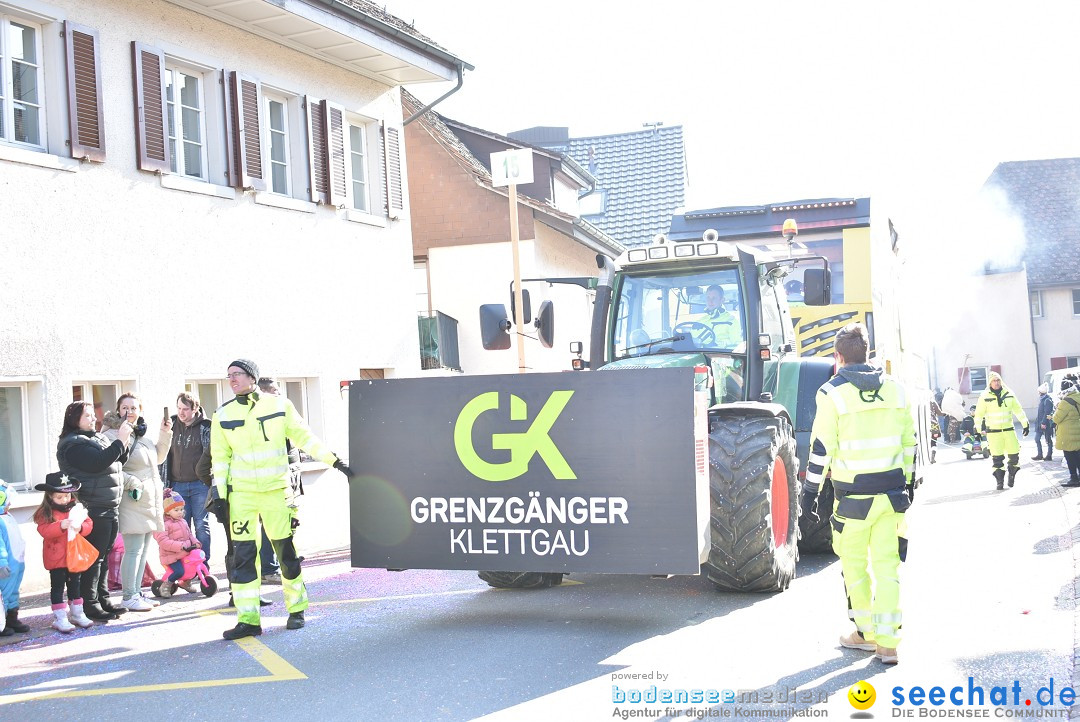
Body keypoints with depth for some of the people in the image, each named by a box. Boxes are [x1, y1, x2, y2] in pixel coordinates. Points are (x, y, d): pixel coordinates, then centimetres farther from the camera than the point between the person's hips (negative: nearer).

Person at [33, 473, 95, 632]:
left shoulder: (77, 508, 4)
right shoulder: (45, 513, -9)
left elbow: (89, 524, -1)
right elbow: (44, 531, -22)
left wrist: (80, 527, -23)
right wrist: (61, 526, -35)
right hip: (56, 558, -4)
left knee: (74, 585, 16)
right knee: (57, 587, 2)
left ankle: (77, 614, 28)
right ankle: (60, 618, 6)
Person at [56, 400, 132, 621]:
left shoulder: (97, 438, 18)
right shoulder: (72, 444, -12)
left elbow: (117, 463, 22)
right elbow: (98, 462, -25)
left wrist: (124, 444, 4)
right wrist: (120, 441, -20)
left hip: (109, 509, 9)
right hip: (93, 510, -9)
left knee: (103, 557, 14)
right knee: (94, 558, -6)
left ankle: (102, 600, 21)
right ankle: (90, 605, 0)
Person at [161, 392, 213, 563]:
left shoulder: (206, 427, -3)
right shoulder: (172, 425, 7)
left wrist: (212, 481, -6)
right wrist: (165, 483, 9)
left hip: (200, 484, -3)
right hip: (178, 485, 3)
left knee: (201, 526, 1)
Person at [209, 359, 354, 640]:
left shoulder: (279, 405, 2)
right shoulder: (223, 415, 6)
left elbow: (304, 437, 6)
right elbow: (220, 457, 8)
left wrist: (336, 461, 3)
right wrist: (219, 495, 3)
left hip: (276, 490, -1)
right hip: (241, 493, 1)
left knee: (286, 551, 4)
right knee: (243, 554, -4)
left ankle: (296, 609, 19)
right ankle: (248, 619, -1)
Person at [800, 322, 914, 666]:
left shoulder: (833, 393, -7)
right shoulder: (895, 390, 7)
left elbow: (822, 447, -9)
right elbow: (909, 443, 12)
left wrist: (810, 489, -2)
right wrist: (908, 482, 22)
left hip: (854, 495, -4)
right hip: (892, 492, 4)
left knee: (854, 563, 12)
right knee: (888, 565, 6)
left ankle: (866, 633, 21)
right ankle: (887, 642, 4)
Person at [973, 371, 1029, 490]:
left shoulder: (1009, 394, 5)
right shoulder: (984, 397, -3)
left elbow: (1018, 410, 14)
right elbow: (979, 414, 3)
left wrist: (1025, 425, 16)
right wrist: (978, 430, 1)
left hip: (1009, 430, 2)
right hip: (993, 432, -2)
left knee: (1014, 455, 1)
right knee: (997, 458, -2)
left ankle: (1012, 476, 23)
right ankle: (1000, 481, 8)